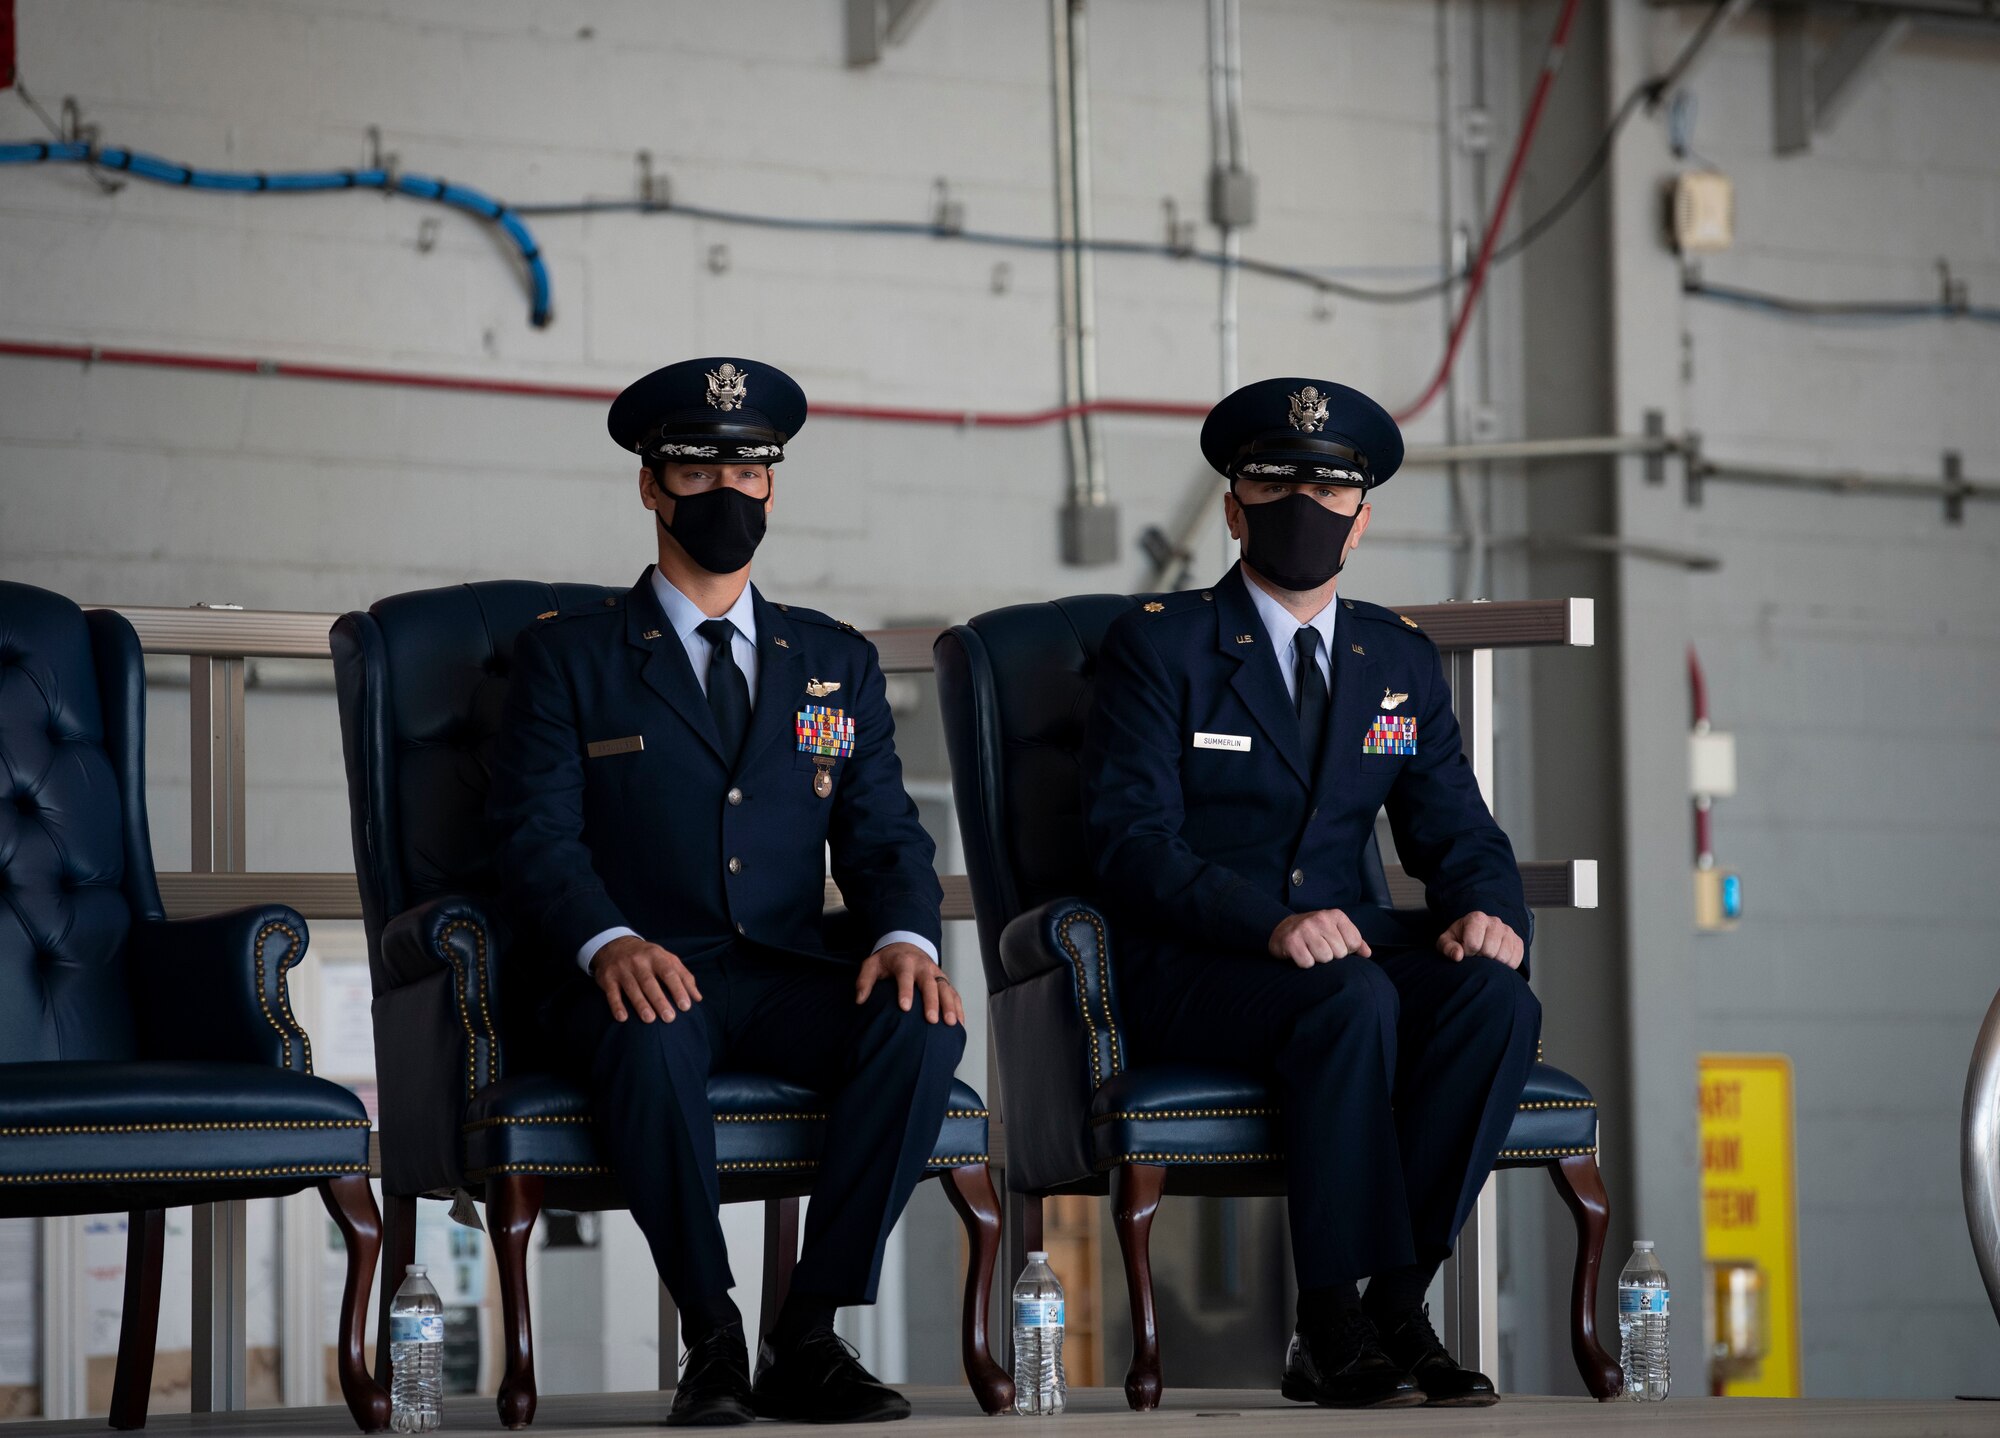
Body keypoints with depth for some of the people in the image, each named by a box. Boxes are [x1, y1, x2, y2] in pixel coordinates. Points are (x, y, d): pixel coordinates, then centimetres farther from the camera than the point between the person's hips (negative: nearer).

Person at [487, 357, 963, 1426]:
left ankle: (809, 1336, -22)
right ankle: (712, 1342, -25)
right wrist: (608, 942, -24)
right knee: (652, 1036, -39)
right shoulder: (568, 658, 10)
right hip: (642, 978, -3)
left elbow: (884, 838, 11)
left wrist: (906, 938, -13)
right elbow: (538, 840, -2)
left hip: (790, 977, 3)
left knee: (922, 1025, -30)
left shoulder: (838, 663, 20)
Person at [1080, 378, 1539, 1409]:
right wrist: (1272, 922, -28)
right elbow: (1133, 845, -11)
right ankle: (1331, 1330, -30)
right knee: (1354, 1000, -36)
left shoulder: (1401, 660, 16)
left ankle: (1397, 1309, -25)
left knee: (1494, 996, -27)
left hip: (1342, 942, 5)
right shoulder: (1157, 646, 0)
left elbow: (1456, 830, 13)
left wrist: (1487, 907, -13)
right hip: (1185, 972, -5)